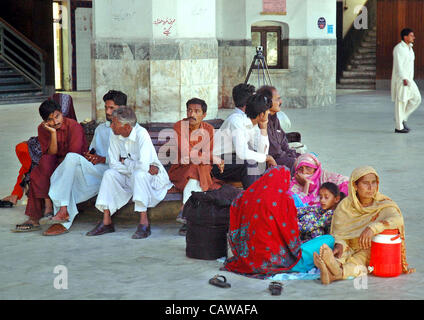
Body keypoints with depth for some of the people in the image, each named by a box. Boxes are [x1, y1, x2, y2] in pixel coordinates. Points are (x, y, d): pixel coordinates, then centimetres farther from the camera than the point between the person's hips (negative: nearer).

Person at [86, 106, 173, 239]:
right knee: (110, 174, -19)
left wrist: (126, 163, -13)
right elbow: (114, 164, -5)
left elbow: (144, 165, -33)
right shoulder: (114, 136, -4)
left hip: (150, 178, -6)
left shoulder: (142, 134, -23)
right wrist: (134, 166, -19)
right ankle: (106, 222, -18)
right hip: (129, 178, 6)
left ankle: (144, 223, -34)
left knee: (139, 174, -36)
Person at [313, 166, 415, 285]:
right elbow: (338, 233, -2)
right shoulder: (345, 206, 3)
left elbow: (397, 219, -23)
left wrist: (373, 228, -40)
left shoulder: (383, 204, -2)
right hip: (351, 250, 2)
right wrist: (340, 245, -27)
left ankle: (338, 273, -61)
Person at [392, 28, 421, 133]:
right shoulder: (398, 48, -13)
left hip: (408, 79, 9)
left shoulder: (409, 48, 15)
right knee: (401, 102, -4)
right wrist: (404, 79, -27)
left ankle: (401, 118, 13)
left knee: (416, 99, 4)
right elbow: (398, 65, -20)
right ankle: (399, 127, 3)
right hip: (400, 79, -9)